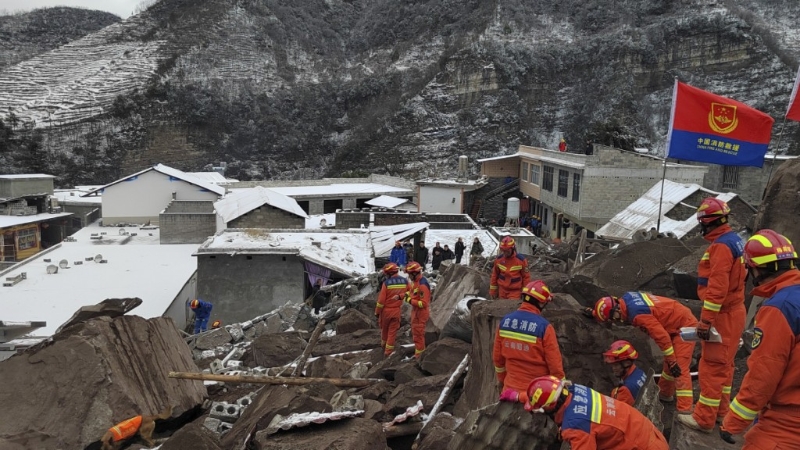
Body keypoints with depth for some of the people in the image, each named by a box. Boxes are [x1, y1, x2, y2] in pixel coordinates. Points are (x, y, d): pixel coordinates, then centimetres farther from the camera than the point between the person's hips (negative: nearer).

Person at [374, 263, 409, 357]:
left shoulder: (386, 283, -17)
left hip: (386, 310, -2)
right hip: (396, 310, 2)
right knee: (392, 331, 9)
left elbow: (381, 299, -14)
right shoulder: (405, 281, -7)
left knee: (384, 329, 21)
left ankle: (384, 344, 39)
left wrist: (377, 312, -4)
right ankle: (388, 351, 12)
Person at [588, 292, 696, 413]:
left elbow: (661, 336, -29)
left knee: (680, 368, -14)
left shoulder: (638, 314, -32)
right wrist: (594, 312, 18)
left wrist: (672, 362, -21)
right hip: (676, 323, 9)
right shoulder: (625, 298, -6)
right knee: (669, 364, 21)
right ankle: (665, 394, 37)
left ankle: (685, 411, -15)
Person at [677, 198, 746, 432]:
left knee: (712, 366, -4)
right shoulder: (734, 240, 11)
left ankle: (704, 419, 3)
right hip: (732, 311, 10)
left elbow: (717, 287, -26)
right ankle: (720, 410, 29)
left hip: (722, 315, -10)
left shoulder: (721, 246, -21)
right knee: (723, 364, 18)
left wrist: (705, 320, -23)